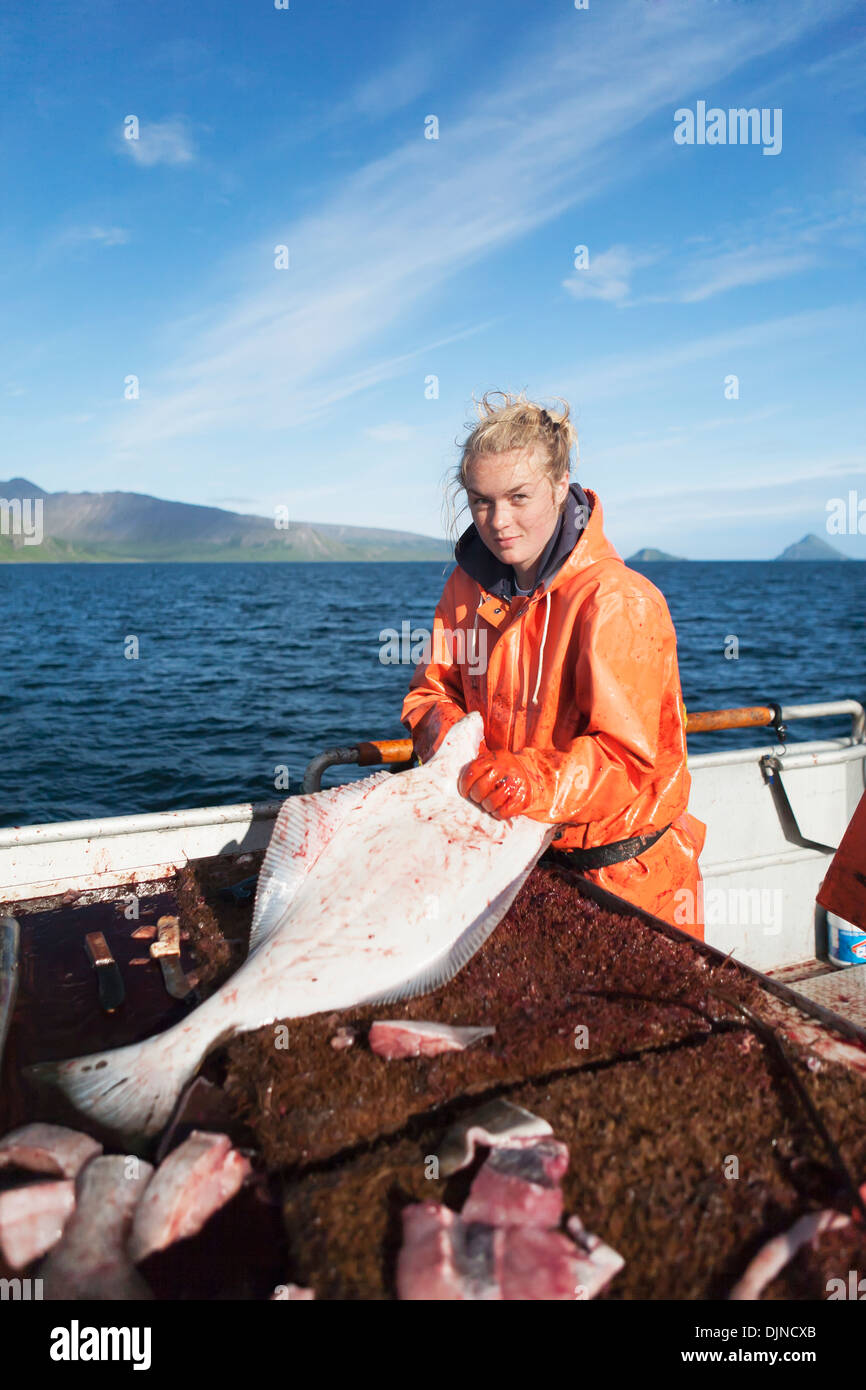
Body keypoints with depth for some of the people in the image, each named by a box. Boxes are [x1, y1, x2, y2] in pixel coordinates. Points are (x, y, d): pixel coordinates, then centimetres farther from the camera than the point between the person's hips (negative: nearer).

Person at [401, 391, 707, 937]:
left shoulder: (619, 600, -22)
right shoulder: (468, 585, 1)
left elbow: (627, 752, -24)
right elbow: (434, 687, 7)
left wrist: (533, 781, -39)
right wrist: (444, 729, -15)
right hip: (513, 848, 6)